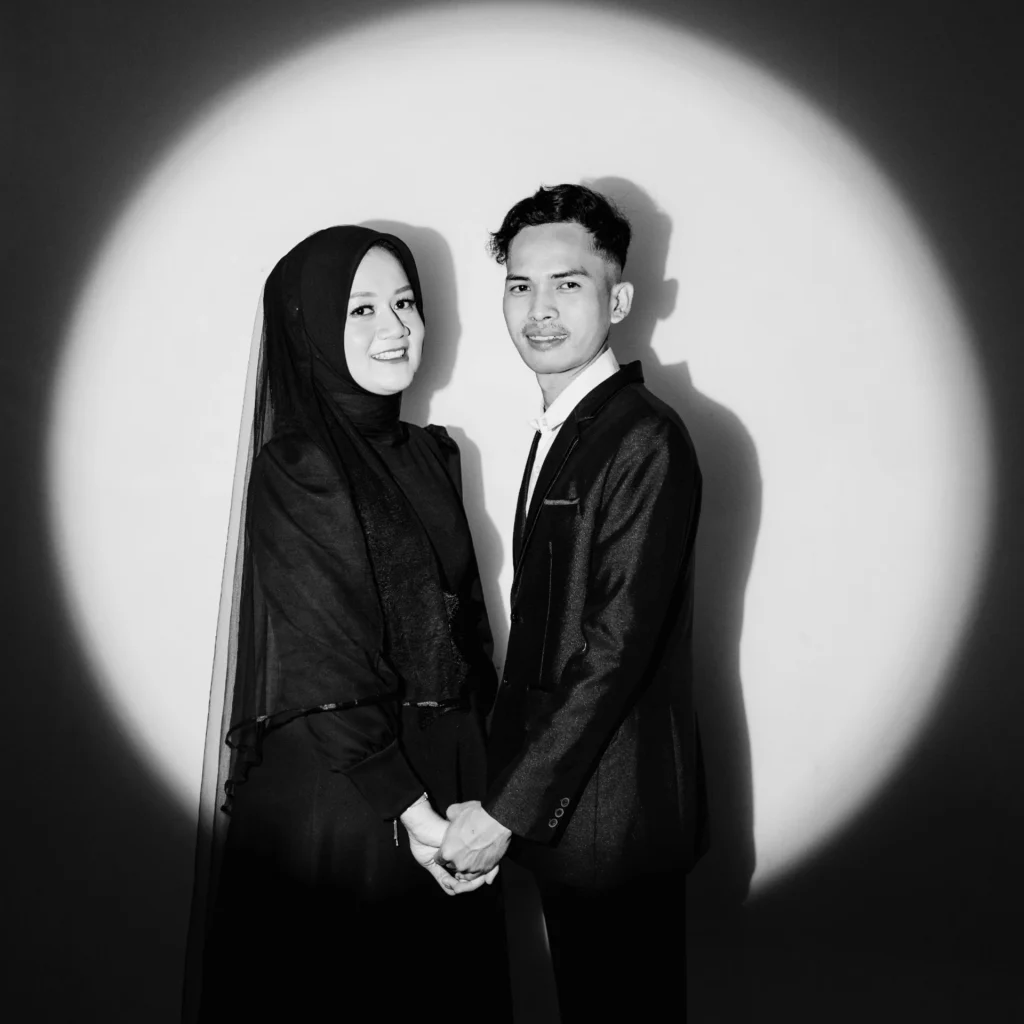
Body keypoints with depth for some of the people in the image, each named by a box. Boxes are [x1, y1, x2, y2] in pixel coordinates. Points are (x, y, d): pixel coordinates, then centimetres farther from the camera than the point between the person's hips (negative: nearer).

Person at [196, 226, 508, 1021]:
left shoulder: (431, 456, 6)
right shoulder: (296, 470, -15)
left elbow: (465, 620, 8)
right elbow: (322, 665, -18)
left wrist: (487, 776, 5)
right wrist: (407, 805, -16)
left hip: (447, 768, 6)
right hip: (337, 786, -6)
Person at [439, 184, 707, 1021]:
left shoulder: (645, 441, -20)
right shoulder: (558, 431, 8)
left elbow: (615, 650, -24)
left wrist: (506, 810, -19)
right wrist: (505, 788, 9)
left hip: (615, 807, -8)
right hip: (558, 797, 8)